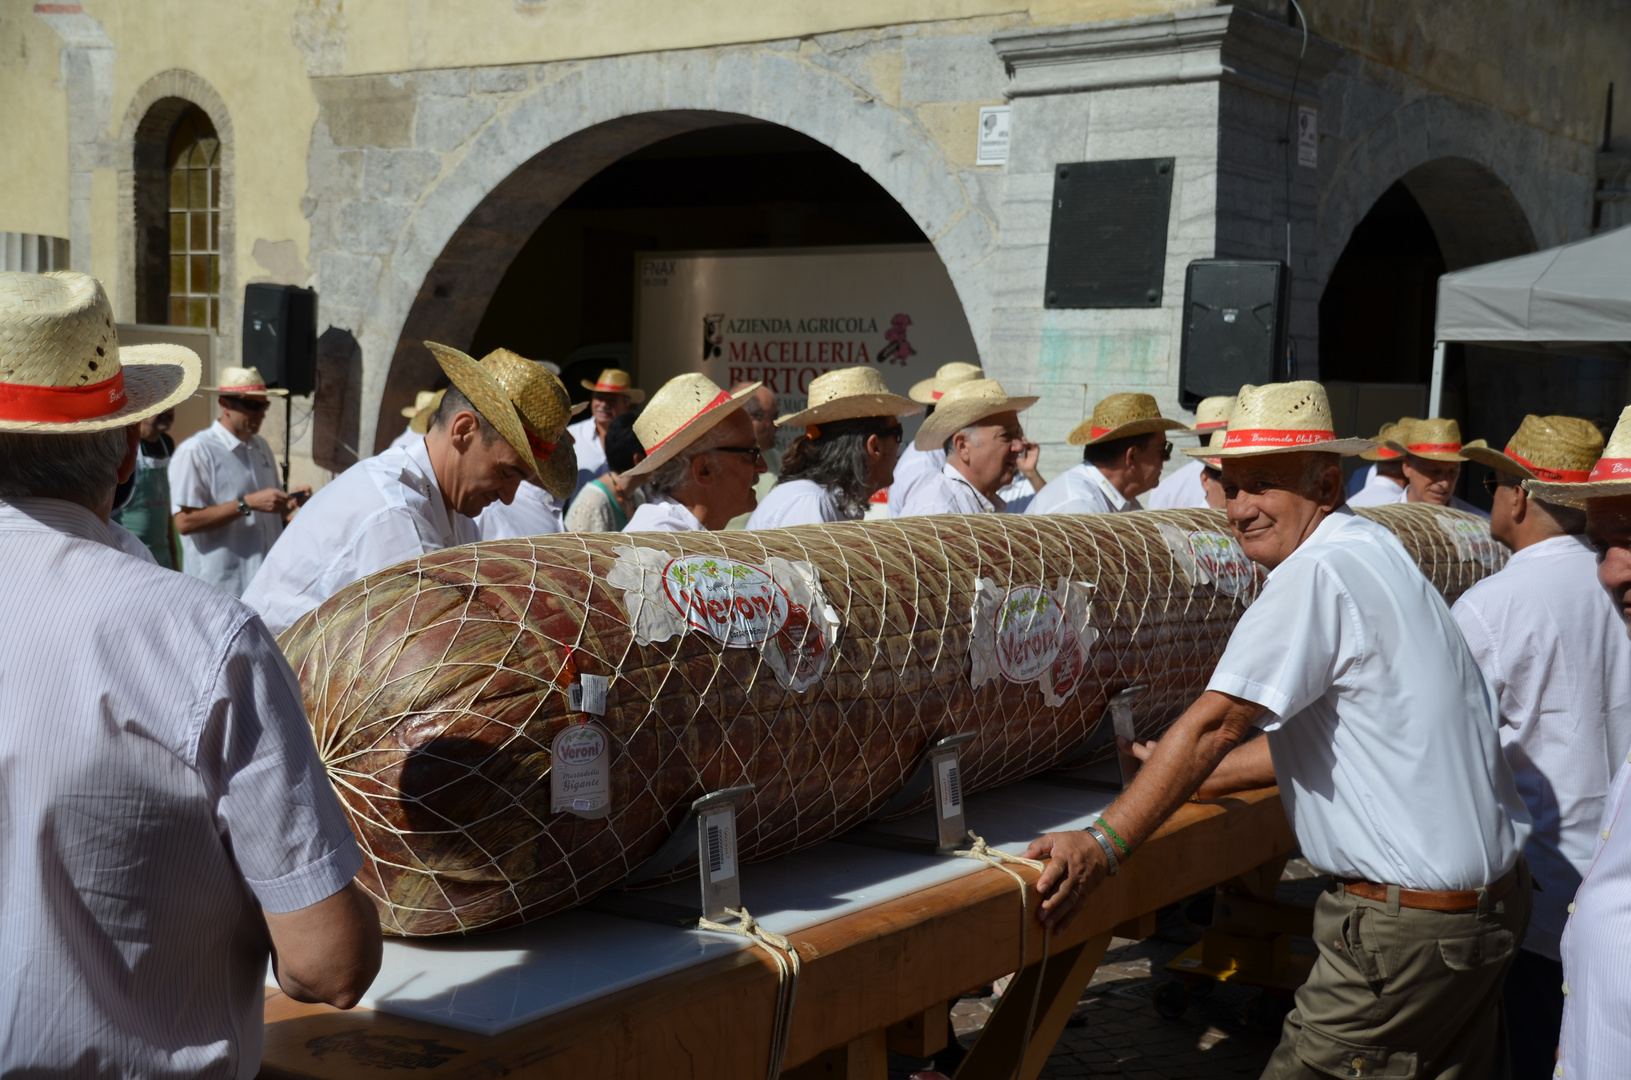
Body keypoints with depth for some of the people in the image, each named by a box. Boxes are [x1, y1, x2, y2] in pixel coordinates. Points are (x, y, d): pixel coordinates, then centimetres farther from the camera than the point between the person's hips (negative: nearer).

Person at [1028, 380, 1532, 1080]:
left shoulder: (1320, 571, -18)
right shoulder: (1369, 553, 12)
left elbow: (1216, 723, -22)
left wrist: (1101, 845, -21)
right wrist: (1182, 777, 20)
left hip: (1409, 929, -10)